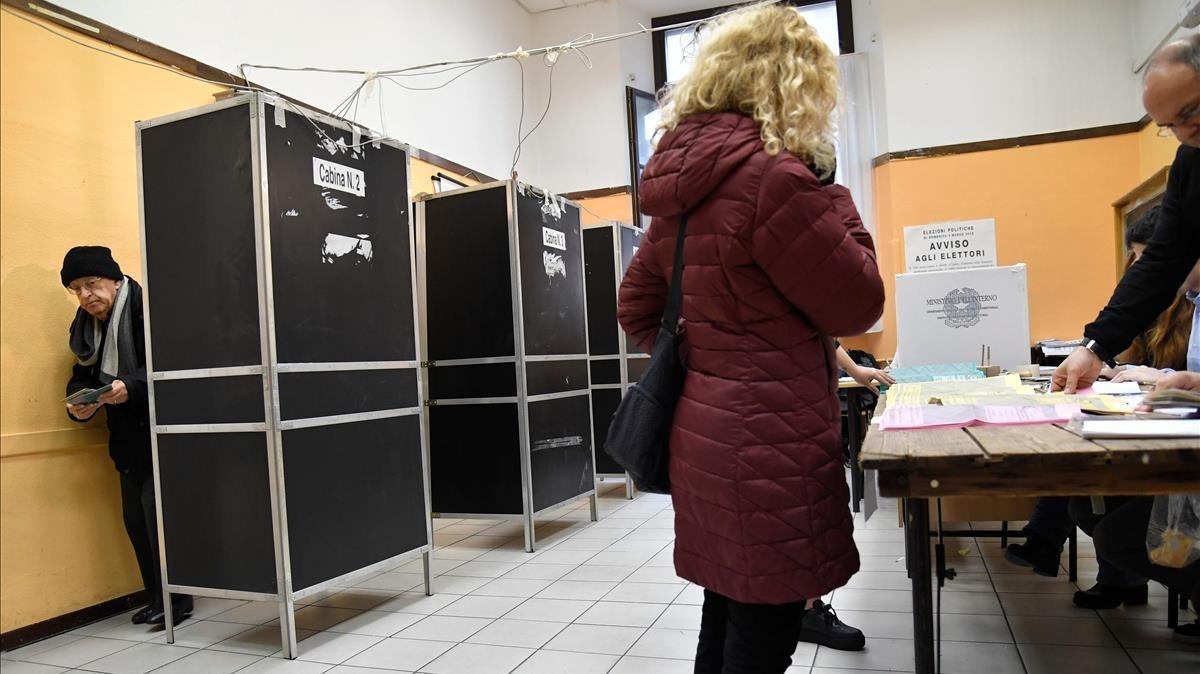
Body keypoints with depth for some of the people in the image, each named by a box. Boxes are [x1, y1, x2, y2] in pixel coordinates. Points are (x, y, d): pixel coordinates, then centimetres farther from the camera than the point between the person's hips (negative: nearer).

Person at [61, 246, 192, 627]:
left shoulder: (145, 309, -13)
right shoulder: (85, 326, 11)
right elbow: (82, 376, 15)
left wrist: (131, 386, -31)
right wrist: (78, 405, -5)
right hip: (128, 438, 8)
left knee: (157, 511, -8)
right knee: (135, 518, 10)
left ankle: (177, 598, 4)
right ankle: (157, 599, 21)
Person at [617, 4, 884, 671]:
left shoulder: (683, 184, 9)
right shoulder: (773, 176, -17)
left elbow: (637, 308, 16)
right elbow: (857, 306, -9)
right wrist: (833, 196, 1)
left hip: (706, 433, 9)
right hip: (770, 447, -9)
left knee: (727, 616, 21)